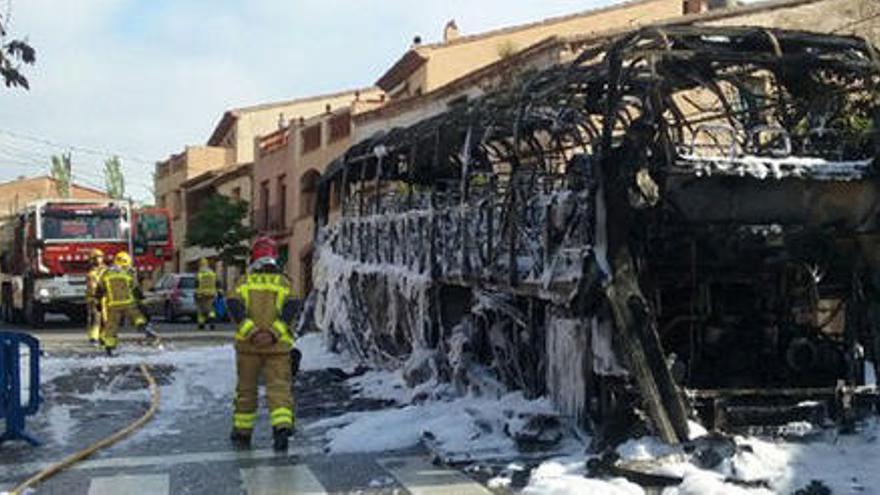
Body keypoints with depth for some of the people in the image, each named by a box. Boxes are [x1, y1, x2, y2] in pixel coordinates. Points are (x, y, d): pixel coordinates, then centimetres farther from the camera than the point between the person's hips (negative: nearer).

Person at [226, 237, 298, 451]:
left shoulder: (244, 281, 7)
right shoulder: (284, 282, 7)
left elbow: (234, 305, -9)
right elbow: (290, 308, -10)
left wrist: (252, 332, -16)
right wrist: (273, 333, -17)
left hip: (248, 344, 1)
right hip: (278, 346, -1)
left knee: (246, 388, 14)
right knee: (279, 388, -3)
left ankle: (242, 434, 23)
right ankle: (282, 427, -24)